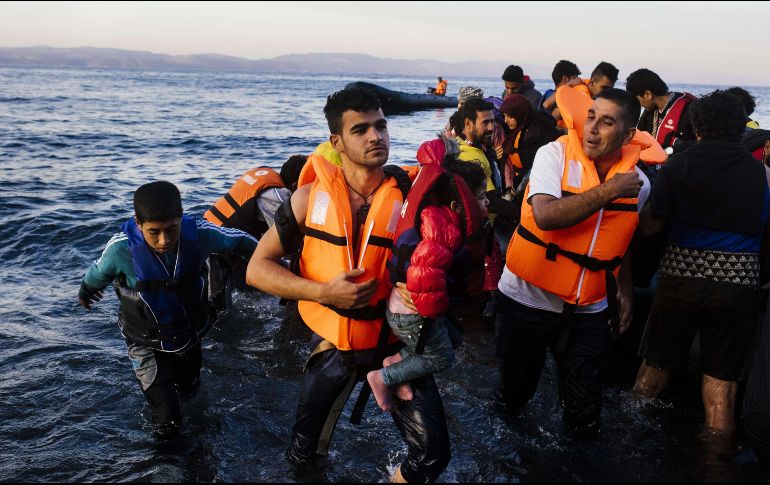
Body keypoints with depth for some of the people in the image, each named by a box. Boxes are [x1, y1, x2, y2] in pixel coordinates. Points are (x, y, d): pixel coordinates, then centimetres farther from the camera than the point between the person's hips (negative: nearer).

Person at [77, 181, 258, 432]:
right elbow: (97, 275, -8)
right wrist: (85, 294, 15)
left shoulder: (197, 233, -28)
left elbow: (238, 242, -7)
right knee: (168, 421, -7)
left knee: (189, 393, 29)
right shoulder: (122, 247, -32)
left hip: (189, 335, 3)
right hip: (147, 343, -3)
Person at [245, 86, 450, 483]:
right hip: (331, 345, 1)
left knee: (433, 453, -3)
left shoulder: (408, 197, -8)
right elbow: (257, 269, -7)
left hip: (394, 343, 0)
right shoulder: (312, 196, -8)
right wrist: (324, 292, -20)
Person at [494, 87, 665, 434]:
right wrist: (610, 190, -26)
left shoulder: (639, 183, -1)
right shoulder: (555, 155, -13)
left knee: (583, 407, 8)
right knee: (515, 389, 15)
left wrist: (624, 291, 10)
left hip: (588, 309, 2)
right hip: (528, 297, -2)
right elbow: (545, 216, -30)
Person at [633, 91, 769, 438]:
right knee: (721, 383, 9)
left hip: (682, 273, 0)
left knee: (655, 368, 14)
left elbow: (653, 223, -2)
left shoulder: (678, 165, -3)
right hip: (739, 281, 1)